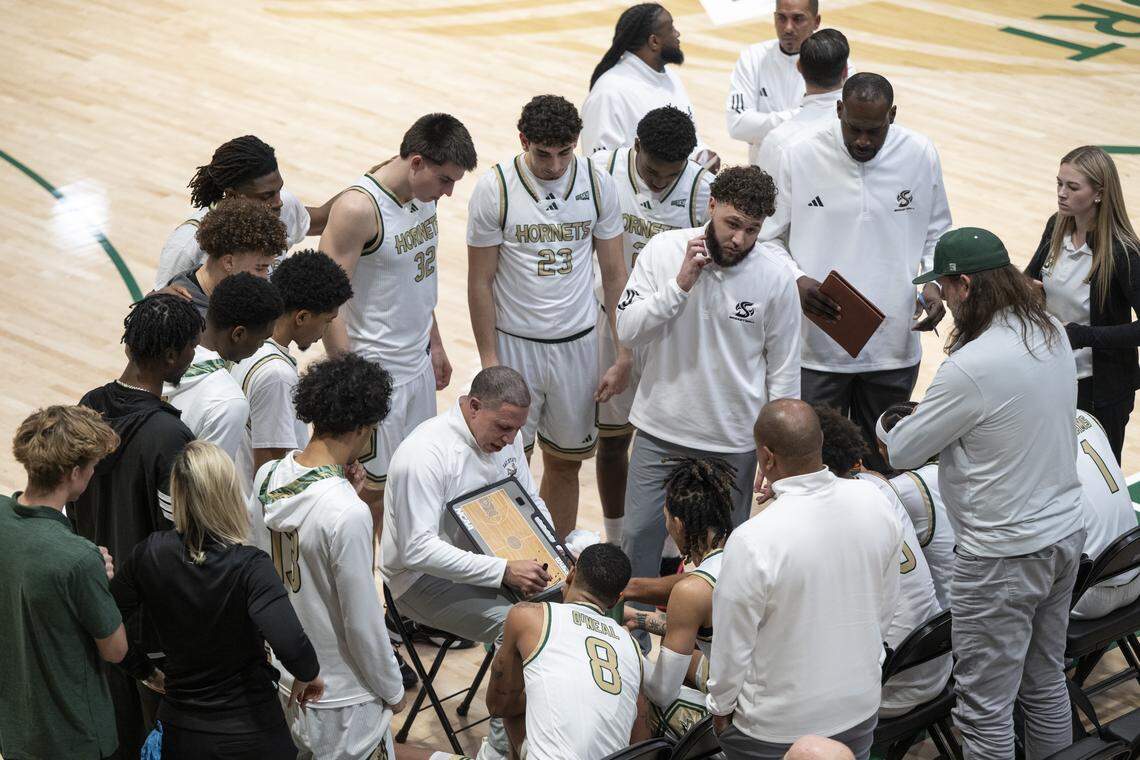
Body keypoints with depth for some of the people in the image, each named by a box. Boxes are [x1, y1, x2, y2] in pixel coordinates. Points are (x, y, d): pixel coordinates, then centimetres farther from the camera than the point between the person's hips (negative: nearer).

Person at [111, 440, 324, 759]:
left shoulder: (150, 554, -10)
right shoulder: (249, 566, -21)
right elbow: (289, 645, -32)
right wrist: (309, 674, -11)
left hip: (178, 732, 3)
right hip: (248, 734, -3)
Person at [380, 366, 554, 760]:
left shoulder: (505, 436, 0)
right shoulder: (424, 454, -26)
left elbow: (531, 503, 14)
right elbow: (418, 550, -31)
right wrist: (503, 572, -35)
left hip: (490, 553, 8)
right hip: (424, 578, -8)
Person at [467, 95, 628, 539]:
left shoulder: (598, 185, -4)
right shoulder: (495, 190, -12)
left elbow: (614, 275, 2)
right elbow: (480, 282, -5)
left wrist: (624, 355, -1)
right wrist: (489, 360, -8)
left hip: (578, 345, 2)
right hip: (515, 344, -2)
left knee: (565, 462, 12)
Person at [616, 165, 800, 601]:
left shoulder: (775, 279, -11)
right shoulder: (663, 250, -9)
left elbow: (783, 373, -2)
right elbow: (628, 330, -12)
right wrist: (680, 284, -23)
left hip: (733, 441, -1)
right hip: (660, 431, 1)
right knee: (639, 537, 9)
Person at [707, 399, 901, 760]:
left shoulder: (752, 543, -28)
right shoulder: (875, 504, -12)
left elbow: (732, 646, -15)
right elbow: (886, 610, 3)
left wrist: (721, 707, 3)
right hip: (860, 710, 5)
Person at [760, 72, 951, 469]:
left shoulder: (921, 156, -2)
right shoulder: (800, 157, -8)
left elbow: (936, 234, 12)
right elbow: (771, 238, 2)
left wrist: (933, 283, -5)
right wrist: (797, 280, -16)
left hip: (894, 347, 2)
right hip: (817, 347, -2)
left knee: (882, 464, 15)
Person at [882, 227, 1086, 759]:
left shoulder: (970, 367, -25)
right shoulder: (1054, 336, 0)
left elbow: (901, 452, -14)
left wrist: (885, 429, 8)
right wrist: (935, 417, 10)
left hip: (1004, 556, -8)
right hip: (1064, 535, 9)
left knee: (985, 713, 2)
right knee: (1045, 686, 21)